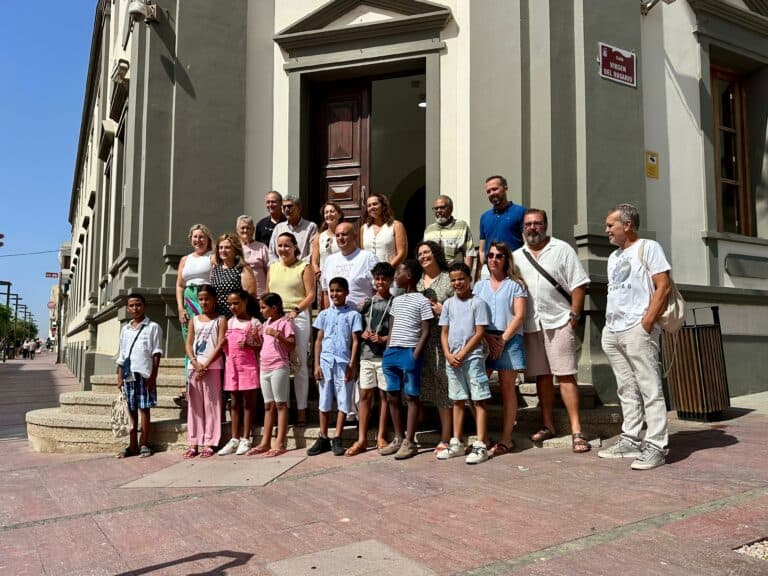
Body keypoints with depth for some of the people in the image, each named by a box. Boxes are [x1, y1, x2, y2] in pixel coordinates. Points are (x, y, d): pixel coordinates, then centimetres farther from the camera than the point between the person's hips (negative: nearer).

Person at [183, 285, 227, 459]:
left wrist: (206, 365, -13)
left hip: (212, 366, -4)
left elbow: (220, 345, -6)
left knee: (211, 404, -2)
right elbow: (188, 344, 6)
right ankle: (194, 442, 10)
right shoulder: (194, 320, 14)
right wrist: (195, 363, -10)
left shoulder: (220, 320, 3)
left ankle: (209, 442, 2)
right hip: (194, 366, 4)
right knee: (194, 404, 5)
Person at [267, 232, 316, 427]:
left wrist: (296, 310, -19)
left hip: (298, 317, -4)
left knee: (299, 365, 0)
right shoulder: (272, 268, 18)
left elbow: (311, 294, -5)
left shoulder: (304, 267, 3)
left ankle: (301, 409, 5)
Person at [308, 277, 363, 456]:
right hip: (325, 361, 2)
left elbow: (355, 342, 0)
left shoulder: (353, 315, 2)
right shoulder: (324, 314, 10)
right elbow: (319, 340, 10)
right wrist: (317, 364, 3)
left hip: (344, 363, -2)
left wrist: (352, 365, -8)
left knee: (343, 401, 1)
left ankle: (337, 439, 9)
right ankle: (323, 438, 15)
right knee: (324, 401, 7)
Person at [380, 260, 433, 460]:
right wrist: (387, 350, 11)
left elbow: (425, 331, -7)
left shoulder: (421, 301, -5)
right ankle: (398, 439, 21)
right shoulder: (396, 300, 17)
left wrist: (415, 355, -14)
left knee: (411, 397, 0)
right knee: (392, 397, 10)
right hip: (392, 352, 7)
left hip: (409, 352, -7)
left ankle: (409, 442, 5)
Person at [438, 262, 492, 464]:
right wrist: (448, 355, -4)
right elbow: (444, 332, 11)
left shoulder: (478, 303, -4)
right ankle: (456, 443, 20)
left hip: (472, 357, -5)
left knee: (479, 401, -3)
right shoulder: (448, 303, 11)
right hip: (452, 359, 5)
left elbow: (480, 333, -9)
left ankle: (481, 446, -1)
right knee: (458, 401, 13)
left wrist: (462, 354, -12)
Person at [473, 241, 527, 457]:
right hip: (483, 340, 3)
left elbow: (519, 316, -1)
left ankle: (506, 439, 3)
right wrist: (487, 337, -6)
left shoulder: (515, 285, 7)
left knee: (507, 388, -1)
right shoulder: (480, 286, 16)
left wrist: (503, 339, -10)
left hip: (508, 339, -3)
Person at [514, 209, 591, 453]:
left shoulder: (562, 249, 2)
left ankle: (576, 430, -2)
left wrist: (574, 316, -9)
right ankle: (547, 425, 22)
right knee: (541, 376, 11)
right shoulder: (516, 257, 14)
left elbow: (578, 285, -2)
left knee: (566, 376, -6)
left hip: (558, 323, -4)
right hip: (530, 325, 4)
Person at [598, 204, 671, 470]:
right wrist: (608, 325, 13)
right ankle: (630, 441, 17)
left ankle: (655, 447, -3)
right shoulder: (613, 256, 22)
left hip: (637, 330, -8)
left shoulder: (648, 248, -1)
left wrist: (646, 323, -15)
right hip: (612, 332, 8)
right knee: (627, 390, 11)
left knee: (650, 389, -6)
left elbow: (663, 287, -9)